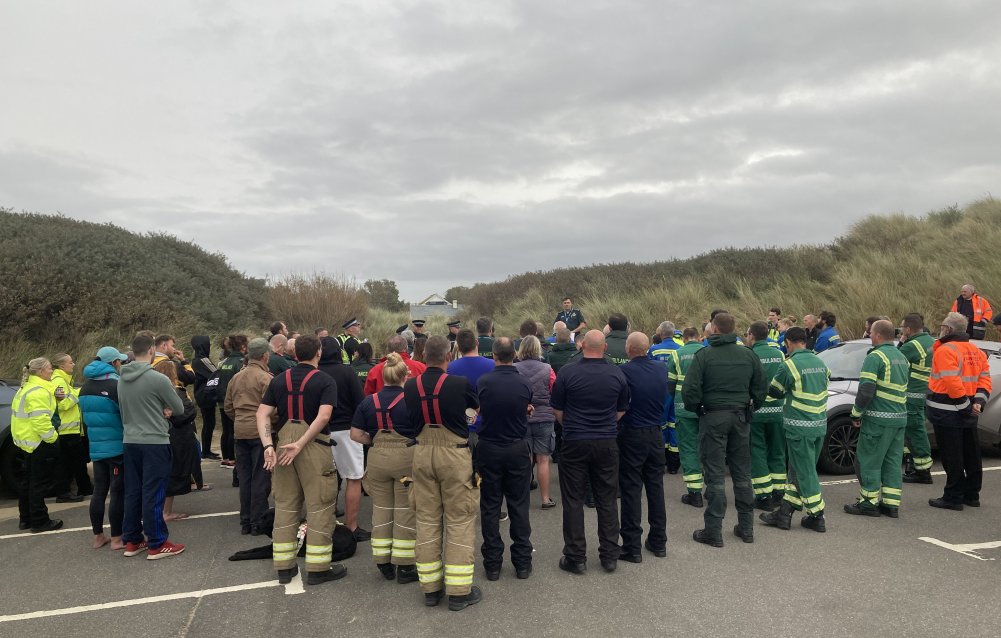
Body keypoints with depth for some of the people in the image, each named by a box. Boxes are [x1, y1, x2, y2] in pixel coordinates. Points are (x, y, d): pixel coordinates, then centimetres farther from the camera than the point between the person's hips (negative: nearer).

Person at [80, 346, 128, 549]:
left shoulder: (86, 388, 10)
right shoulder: (115, 386, -14)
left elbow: (86, 418, 19)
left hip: (96, 447, 7)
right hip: (118, 447, -7)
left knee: (99, 491, 12)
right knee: (118, 492, -1)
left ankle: (98, 537, 19)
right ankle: (116, 539, 4)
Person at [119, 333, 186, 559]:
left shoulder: (122, 380, 5)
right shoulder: (158, 379, -16)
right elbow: (179, 408, -7)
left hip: (130, 442, 7)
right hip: (155, 442, -7)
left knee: (132, 492, 13)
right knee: (153, 494, -1)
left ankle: (132, 541, 22)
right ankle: (157, 544, 6)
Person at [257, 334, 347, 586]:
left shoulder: (278, 380, 10)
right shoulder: (325, 381, -4)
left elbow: (263, 414, -1)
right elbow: (323, 416, -19)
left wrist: (268, 446, -8)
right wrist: (301, 444, -19)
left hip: (283, 444, 5)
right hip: (314, 446, -5)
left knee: (285, 506, 14)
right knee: (319, 507, 4)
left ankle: (284, 566, 22)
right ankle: (318, 568, 9)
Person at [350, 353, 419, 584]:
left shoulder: (368, 401, 2)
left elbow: (355, 434, 0)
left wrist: (376, 442, 13)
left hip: (377, 459, 3)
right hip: (407, 456, -3)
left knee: (381, 509, 15)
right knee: (406, 511, 7)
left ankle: (384, 564, 22)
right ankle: (404, 567, 13)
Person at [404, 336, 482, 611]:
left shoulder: (410, 386, -2)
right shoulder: (459, 384, -12)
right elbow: (477, 405, 8)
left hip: (422, 453, 4)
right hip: (454, 454, -4)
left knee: (427, 519, 12)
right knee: (459, 521, 5)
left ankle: (430, 588, 22)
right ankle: (459, 591, 10)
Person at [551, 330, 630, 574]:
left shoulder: (567, 373, -10)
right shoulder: (617, 374, -2)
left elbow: (557, 411, -2)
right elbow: (621, 411, 8)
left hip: (575, 443, -2)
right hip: (607, 443, 3)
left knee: (573, 501, 7)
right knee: (607, 501, 12)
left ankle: (576, 558, 12)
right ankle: (610, 555, 20)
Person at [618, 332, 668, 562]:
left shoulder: (625, 371, -18)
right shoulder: (662, 368, -1)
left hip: (632, 435, -5)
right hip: (655, 434, 5)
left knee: (631, 490, 2)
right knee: (656, 487, 14)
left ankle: (632, 547, 7)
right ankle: (658, 542, 24)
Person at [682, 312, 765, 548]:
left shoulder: (704, 355, -10)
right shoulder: (749, 355, 4)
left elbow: (689, 390, -14)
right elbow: (761, 388, 7)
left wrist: (696, 408, 4)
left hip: (713, 417, -4)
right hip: (740, 417, 4)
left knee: (715, 475, 0)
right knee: (742, 473, 13)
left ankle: (713, 530, 4)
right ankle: (746, 527, 21)